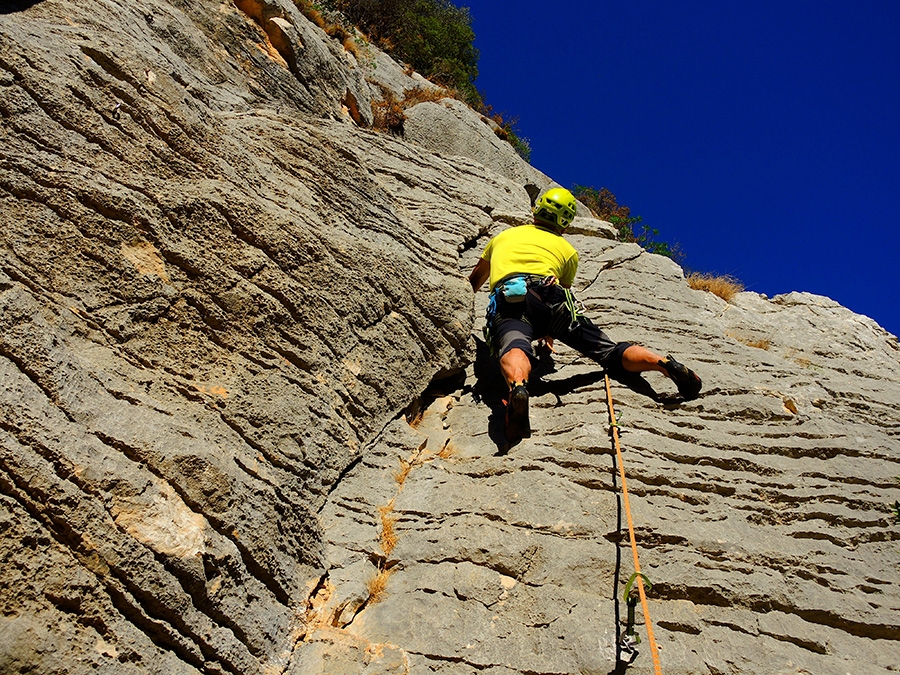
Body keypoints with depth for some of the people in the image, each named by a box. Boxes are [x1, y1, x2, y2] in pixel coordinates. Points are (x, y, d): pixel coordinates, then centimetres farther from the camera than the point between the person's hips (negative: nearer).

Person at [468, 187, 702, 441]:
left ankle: (518, 386, -64)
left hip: (506, 300, -1)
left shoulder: (503, 236, 39)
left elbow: (474, 282, 51)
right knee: (608, 350, 1)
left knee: (514, 349, -31)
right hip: (547, 294, 1)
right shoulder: (567, 250, 35)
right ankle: (664, 364, -24)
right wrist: (549, 331, 61)